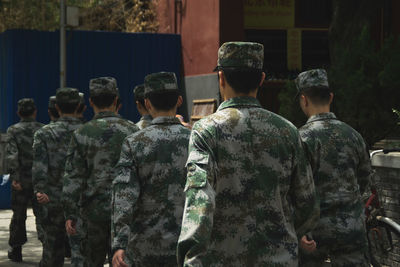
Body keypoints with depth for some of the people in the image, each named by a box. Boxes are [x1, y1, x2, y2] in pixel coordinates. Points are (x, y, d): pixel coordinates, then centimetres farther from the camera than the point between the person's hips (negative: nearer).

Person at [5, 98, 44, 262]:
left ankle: (16, 250, 18)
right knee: (41, 213, 4)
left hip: (20, 181, -1)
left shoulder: (13, 130, -2)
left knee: (18, 215, 11)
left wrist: (14, 176, -18)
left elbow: (11, 154, -15)